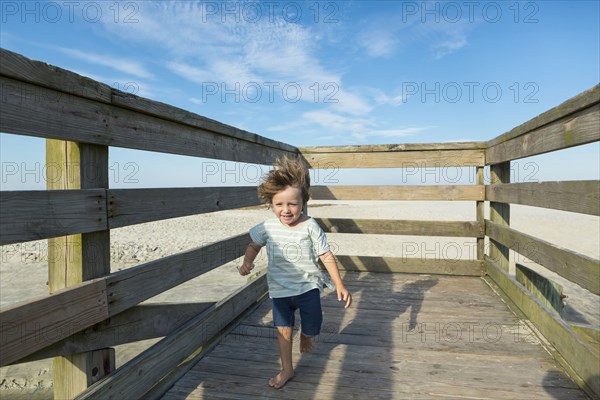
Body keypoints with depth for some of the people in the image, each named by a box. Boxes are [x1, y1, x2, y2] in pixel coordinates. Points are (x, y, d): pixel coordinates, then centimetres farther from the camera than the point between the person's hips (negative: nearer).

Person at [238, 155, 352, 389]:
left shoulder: (310, 226, -17)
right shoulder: (268, 227, -9)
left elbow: (327, 256, -12)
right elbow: (254, 245, 9)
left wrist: (339, 285, -14)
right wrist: (247, 262, -10)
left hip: (307, 286, -2)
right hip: (279, 289, 2)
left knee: (311, 328, 10)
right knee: (283, 330, 10)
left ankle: (306, 337, 47)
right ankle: (286, 369, 30)